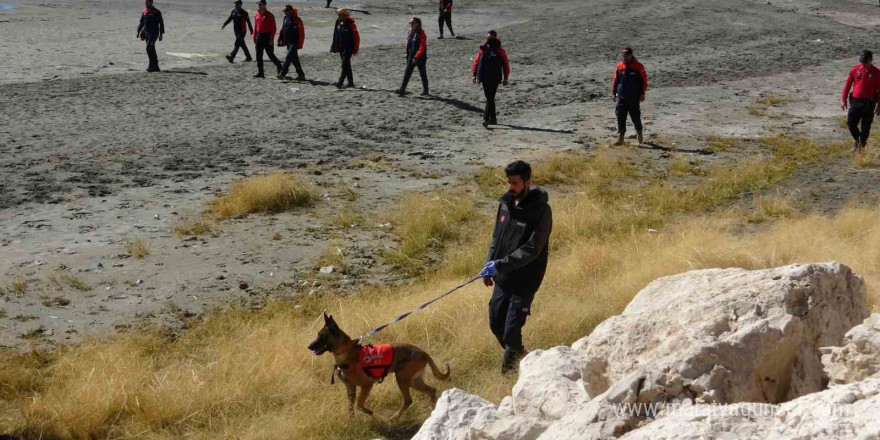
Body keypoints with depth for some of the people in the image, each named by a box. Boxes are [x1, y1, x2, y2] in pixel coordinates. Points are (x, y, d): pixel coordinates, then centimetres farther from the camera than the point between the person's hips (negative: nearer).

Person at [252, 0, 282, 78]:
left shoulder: (269, 15, -10)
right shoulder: (257, 15, 9)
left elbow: (273, 28, -11)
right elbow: (255, 26, 15)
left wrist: (271, 39, -16)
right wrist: (254, 37, 8)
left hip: (267, 37, -6)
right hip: (259, 37, 6)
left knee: (270, 54, 0)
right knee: (259, 56, 4)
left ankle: (279, 67, 22)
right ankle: (260, 72, 7)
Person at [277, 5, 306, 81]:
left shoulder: (297, 20, -11)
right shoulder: (286, 19, 12)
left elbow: (301, 33, -14)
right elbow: (282, 30, 20)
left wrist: (299, 44, -17)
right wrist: (280, 39, 14)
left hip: (294, 43, -8)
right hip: (288, 42, 8)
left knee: (289, 57, -14)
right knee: (294, 59, 11)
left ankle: (282, 73, -18)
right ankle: (301, 74, 19)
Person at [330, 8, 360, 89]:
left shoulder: (350, 25, -14)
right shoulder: (338, 24, 7)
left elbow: (356, 37, -13)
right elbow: (336, 36, 14)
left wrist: (355, 49, -14)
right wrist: (334, 47, 11)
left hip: (348, 48, -8)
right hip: (341, 48, 8)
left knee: (345, 65, -11)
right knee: (347, 65, 13)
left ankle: (340, 82, -15)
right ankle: (350, 82, 21)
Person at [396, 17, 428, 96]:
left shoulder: (421, 34, -15)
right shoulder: (410, 33, 7)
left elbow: (422, 48, -20)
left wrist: (416, 57, -27)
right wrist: (407, 55, 17)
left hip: (420, 57, -7)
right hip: (411, 57, 7)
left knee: (422, 73, 6)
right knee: (407, 73, 2)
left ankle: (425, 90, 17)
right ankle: (402, 89, 2)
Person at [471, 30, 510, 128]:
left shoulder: (499, 51, 2)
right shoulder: (483, 50, 7)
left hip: (494, 78, -3)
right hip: (484, 78, 3)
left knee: (490, 98, -2)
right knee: (489, 98, 5)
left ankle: (486, 118, -4)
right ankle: (493, 118, 8)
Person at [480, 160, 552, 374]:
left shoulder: (541, 211, -17)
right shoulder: (506, 203, 4)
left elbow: (531, 250, -22)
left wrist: (501, 265, -25)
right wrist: (489, 264, 8)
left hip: (524, 281, -7)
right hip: (502, 277, 7)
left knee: (511, 329, -7)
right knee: (496, 323, 13)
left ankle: (511, 363, 17)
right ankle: (517, 354, 37)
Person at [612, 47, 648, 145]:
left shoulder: (638, 66, -3)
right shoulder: (619, 67, 6)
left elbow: (644, 80, -2)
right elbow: (615, 80, 12)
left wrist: (642, 93, -6)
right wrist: (613, 93, 8)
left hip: (634, 97, -3)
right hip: (621, 97, 3)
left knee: (635, 116, 6)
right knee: (620, 117, -4)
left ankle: (639, 133, 29)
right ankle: (620, 138, -2)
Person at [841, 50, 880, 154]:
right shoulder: (855, 69, -1)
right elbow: (848, 85, 5)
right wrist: (843, 100, 3)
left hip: (869, 103, -1)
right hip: (855, 101, 1)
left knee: (866, 126, 4)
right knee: (851, 123, -4)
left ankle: (862, 144, 25)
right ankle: (857, 140, 22)